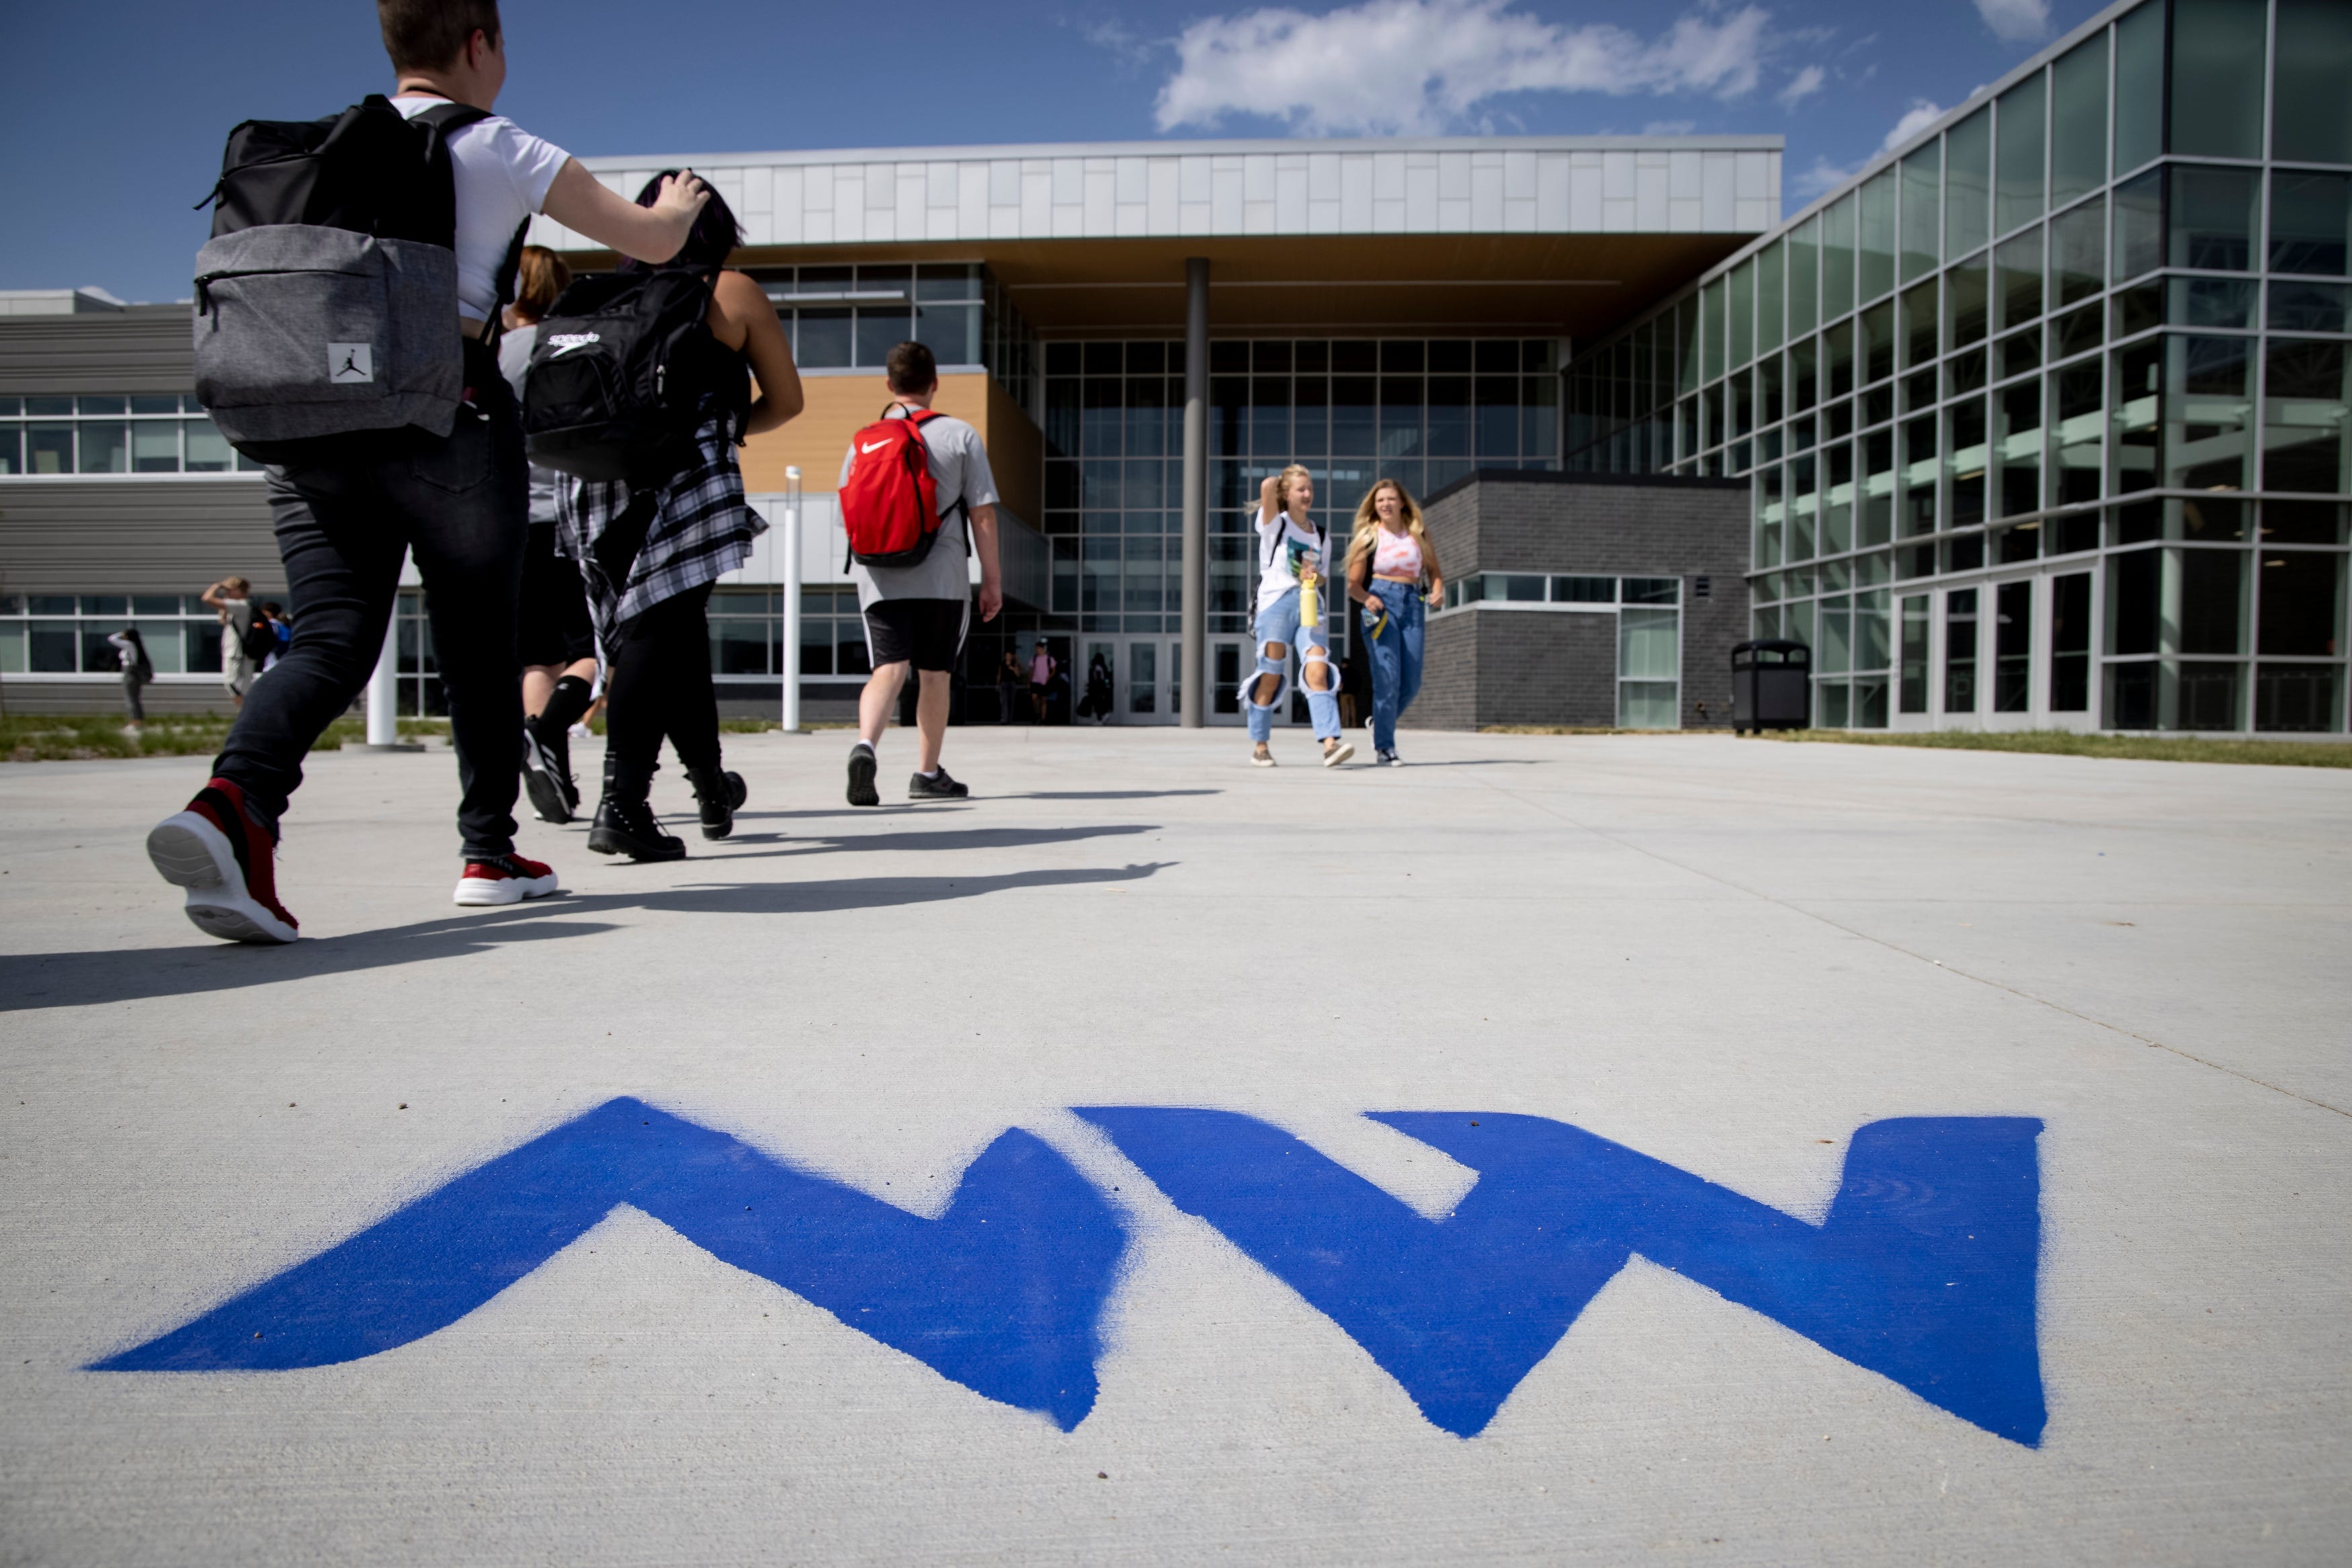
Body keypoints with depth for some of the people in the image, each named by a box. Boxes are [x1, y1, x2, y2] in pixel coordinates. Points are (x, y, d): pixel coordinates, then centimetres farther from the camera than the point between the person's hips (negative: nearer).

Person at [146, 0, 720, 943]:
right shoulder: (497, 150, 3)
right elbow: (652, 242, 8)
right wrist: (680, 204, 32)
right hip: (446, 423, -4)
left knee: (330, 642, -2)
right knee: (479, 647, 9)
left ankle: (234, 800, -29)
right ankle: (489, 856, 19)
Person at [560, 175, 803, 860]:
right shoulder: (732, 292, 10)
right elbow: (785, 400, 12)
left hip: (595, 479, 5)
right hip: (679, 476, -5)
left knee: (676, 633, 14)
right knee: (662, 631, -8)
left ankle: (712, 786, 28)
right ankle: (620, 804, -18)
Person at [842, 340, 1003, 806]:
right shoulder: (960, 436, 1)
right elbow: (982, 513, -2)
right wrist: (992, 579, 4)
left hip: (880, 579, 1)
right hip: (943, 577, -1)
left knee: (888, 670, -3)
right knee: (934, 674, 10)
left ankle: (865, 745, -29)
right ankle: (928, 774, 19)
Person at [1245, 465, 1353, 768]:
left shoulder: (1321, 535, 19)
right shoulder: (1274, 524, 4)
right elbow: (1267, 486, -13)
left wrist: (1313, 576, -1)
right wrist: (1279, 480, 10)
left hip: (1310, 604, 3)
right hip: (1276, 602, -3)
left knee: (1318, 672, -14)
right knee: (1271, 677, -4)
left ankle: (1330, 744, -24)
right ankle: (1260, 746, 8)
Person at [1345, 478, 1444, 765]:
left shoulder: (1418, 535, 11)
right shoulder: (1369, 537, 4)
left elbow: (1434, 571, 16)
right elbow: (1353, 584, 2)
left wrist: (1437, 590, -5)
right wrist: (1367, 599, -19)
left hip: (1412, 606, 3)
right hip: (1380, 604, -3)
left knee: (1412, 683, 2)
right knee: (1388, 676, -12)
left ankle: (1380, 723, 29)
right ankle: (1384, 747, -5)